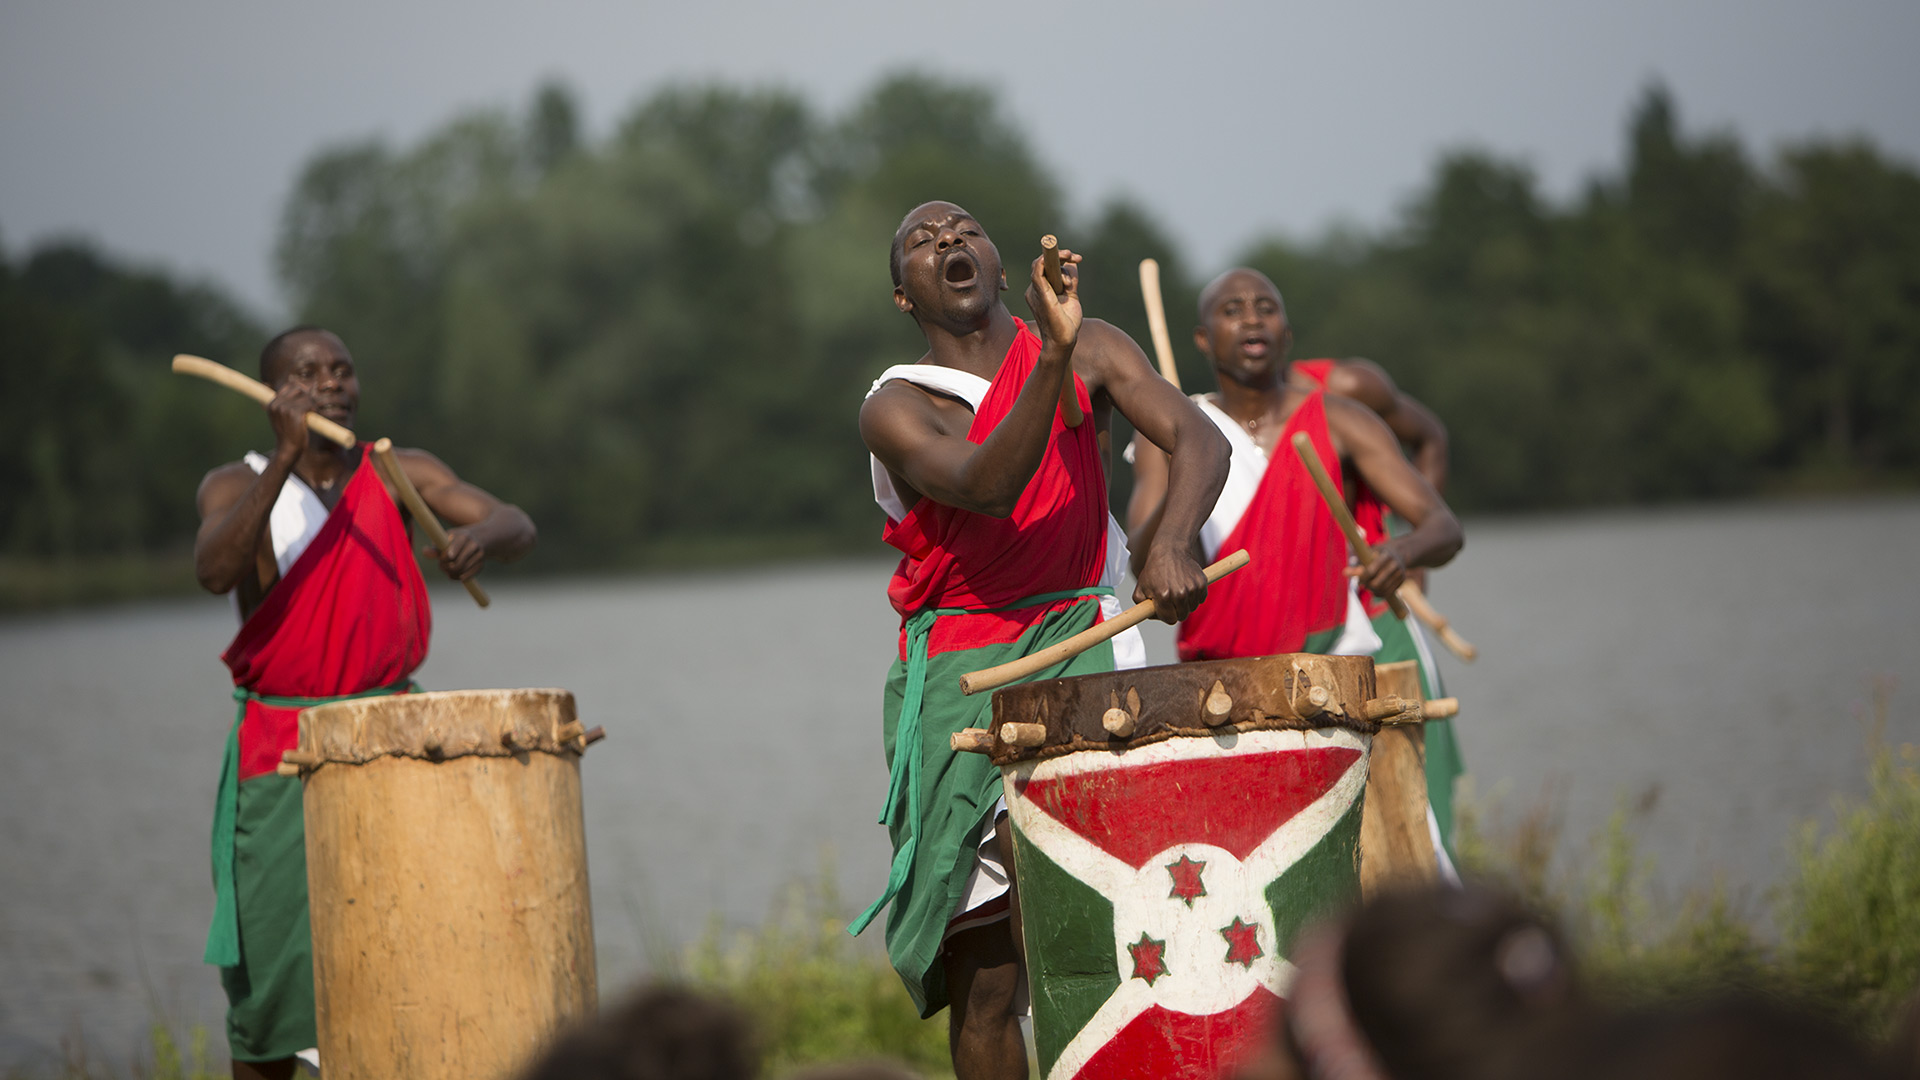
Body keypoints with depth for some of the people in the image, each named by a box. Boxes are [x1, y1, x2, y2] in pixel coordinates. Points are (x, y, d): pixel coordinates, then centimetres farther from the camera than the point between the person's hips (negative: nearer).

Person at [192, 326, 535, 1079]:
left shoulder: (397, 475, 4)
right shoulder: (236, 486, -3)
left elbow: (517, 525, -6)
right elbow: (215, 571, -24)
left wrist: (479, 535, -31)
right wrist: (285, 457, -31)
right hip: (281, 751, -2)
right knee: (271, 951, 2)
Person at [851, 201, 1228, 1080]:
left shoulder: (1091, 349, 5)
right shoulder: (895, 408, -1)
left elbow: (1197, 438, -8)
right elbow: (984, 486, -21)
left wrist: (1171, 543, -28)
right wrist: (1054, 355, -33)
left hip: (1072, 643, 0)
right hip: (955, 672, 0)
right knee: (981, 973, 1)